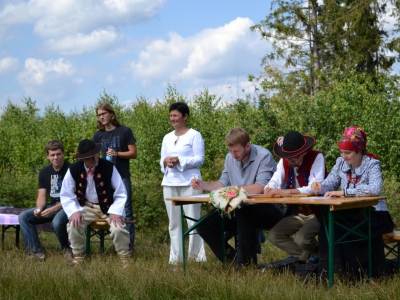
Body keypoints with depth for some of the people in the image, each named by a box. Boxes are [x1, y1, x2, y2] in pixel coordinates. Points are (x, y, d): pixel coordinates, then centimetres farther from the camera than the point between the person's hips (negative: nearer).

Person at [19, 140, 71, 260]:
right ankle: (35, 251, -15)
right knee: (24, 217, -13)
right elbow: (41, 196, 7)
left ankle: (66, 249, -8)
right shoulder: (44, 172, 10)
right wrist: (39, 209, -16)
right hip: (52, 206, 6)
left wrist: (54, 209, -24)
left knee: (57, 222, -38)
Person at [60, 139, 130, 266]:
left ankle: (126, 262, -7)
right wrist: (75, 211, -17)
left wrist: (115, 212, -21)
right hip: (86, 207, 2)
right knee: (73, 225, -25)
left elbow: (121, 194, -8)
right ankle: (78, 259, -5)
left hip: (109, 207, -2)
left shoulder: (108, 167, -15)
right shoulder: (73, 170, -10)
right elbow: (66, 195, 0)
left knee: (118, 228, -28)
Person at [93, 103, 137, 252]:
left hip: (123, 177, -4)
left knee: (125, 210, -4)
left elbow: (134, 153, -3)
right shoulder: (98, 135, 7)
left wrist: (117, 153, -17)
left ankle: (129, 243, -3)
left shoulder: (125, 131, -2)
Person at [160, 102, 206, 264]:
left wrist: (179, 160, -18)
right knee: (174, 221, 7)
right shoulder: (167, 138, 16)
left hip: (189, 183, -6)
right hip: (170, 183, 6)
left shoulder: (194, 135, -2)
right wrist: (166, 161, -7)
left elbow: (200, 159, -8)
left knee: (193, 220, -5)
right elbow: (162, 159, 16)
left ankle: (197, 256, -1)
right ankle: (175, 256, 11)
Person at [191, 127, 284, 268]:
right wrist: (203, 185, -1)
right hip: (240, 211, 7)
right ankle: (232, 258, 0)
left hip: (268, 210, -7)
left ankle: (247, 262, -23)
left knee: (243, 211, -39)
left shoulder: (264, 156, -15)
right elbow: (223, 184, 16)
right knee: (204, 225, -7)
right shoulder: (230, 158, 8)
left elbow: (259, 188, -23)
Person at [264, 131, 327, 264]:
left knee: (302, 238, -29)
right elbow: (275, 181, -7)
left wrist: (286, 191, -37)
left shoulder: (316, 158, -18)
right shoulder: (285, 161, 0)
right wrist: (269, 188, -33)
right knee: (273, 235, -10)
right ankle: (305, 258, 4)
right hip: (297, 212, 7)